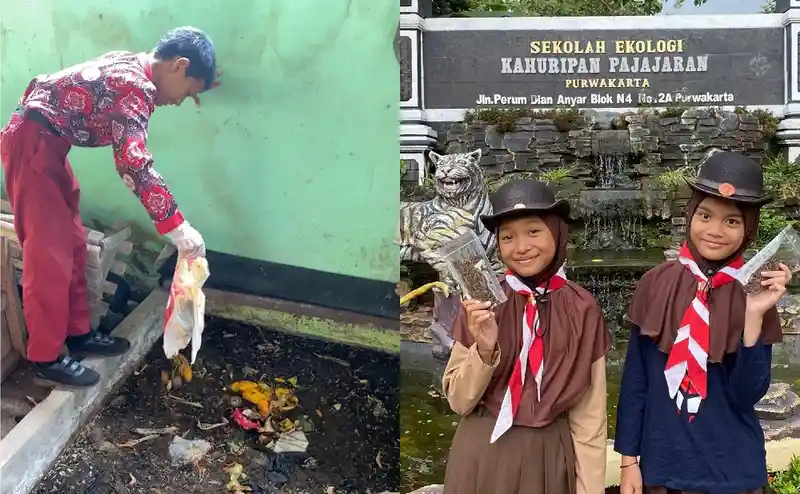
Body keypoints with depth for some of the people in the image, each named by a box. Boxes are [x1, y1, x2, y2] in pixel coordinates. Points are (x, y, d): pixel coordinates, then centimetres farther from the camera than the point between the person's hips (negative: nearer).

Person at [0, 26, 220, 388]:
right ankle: (46, 358, 4)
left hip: (46, 142, 10)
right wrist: (176, 226, -30)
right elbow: (136, 163, -30)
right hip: (31, 142, -10)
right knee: (49, 253, -6)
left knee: (71, 243, 15)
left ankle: (78, 333, 25)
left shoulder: (131, 68, 7)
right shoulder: (135, 87, -23)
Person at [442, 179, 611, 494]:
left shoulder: (582, 310, -8)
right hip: (483, 458, 0)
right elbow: (459, 402, -5)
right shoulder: (482, 302, -7)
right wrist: (485, 350, -21)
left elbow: (589, 416, -3)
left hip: (550, 459, 0)